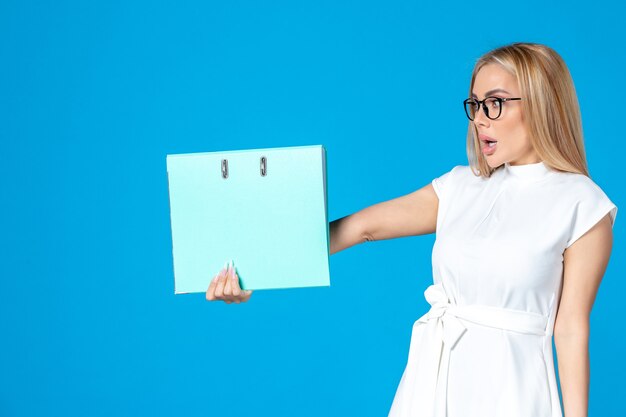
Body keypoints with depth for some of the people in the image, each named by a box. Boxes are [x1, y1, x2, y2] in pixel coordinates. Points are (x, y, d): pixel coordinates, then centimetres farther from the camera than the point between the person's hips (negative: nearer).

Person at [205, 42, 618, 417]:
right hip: (432, 372, 5)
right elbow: (361, 226, -1)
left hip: (506, 383, -4)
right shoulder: (462, 186, 5)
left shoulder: (583, 205, -7)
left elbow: (571, 327, -6)